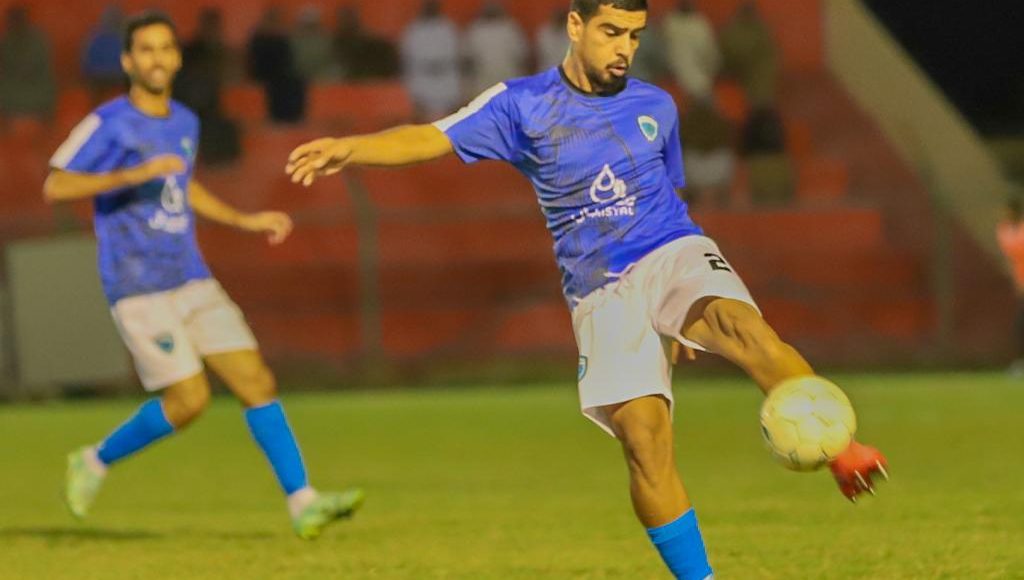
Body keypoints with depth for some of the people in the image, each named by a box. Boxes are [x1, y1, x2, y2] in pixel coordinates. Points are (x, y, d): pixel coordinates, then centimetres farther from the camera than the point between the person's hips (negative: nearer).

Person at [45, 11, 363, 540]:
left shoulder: (185, 123, 13)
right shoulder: (109, 123, -9)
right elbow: (55, 186, -17)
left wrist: (243, 221, 22)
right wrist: (134, 175, -27)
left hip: (194, 284, 7)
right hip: (138, 290, -7)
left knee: (257, 383, -4)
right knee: (189, 400, -13)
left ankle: (302, 502, -3)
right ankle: (95, 462, 9)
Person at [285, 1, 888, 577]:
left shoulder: (656, 107, 12)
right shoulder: (522, 104, 3)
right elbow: (431, 138, -6)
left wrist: (682, 315, 28)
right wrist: (351, 147, -25)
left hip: (673, 255, 1)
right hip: (602, 293, -1)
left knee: (748, 331, -33)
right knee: (644, 439, -16)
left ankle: (841, 451, -42)